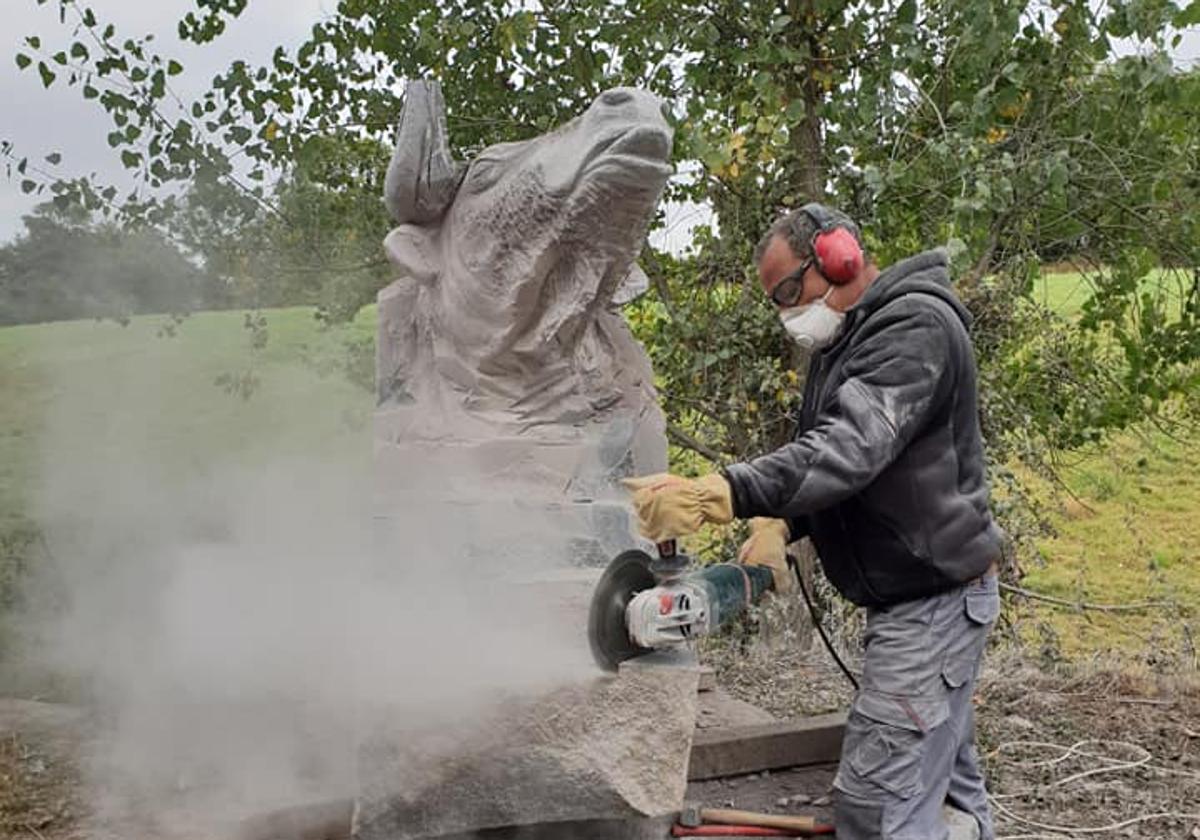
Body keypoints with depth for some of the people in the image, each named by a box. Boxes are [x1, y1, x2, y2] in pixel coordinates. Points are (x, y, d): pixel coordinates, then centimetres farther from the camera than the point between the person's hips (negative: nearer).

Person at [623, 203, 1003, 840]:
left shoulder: (915, 327, -17)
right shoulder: (846, 340, 15)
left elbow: (848, 449, -31)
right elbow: (821, 454, 13)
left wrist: (716, 495, -41)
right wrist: (777, 525, -8)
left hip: (933, 600, -10)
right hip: (910, 596, 10)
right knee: (945, 784, 19)